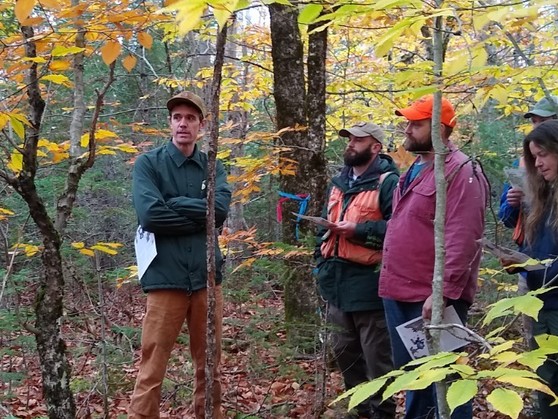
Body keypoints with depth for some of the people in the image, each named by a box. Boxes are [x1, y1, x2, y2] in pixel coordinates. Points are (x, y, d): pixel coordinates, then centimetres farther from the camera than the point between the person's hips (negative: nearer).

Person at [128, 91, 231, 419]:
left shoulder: (213, 168, 11)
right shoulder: (148, 164, 1)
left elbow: (220, 209, -8)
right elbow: (149, 214, -15)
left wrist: (173, 203, -10)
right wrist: (199, 216, -8)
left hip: (207, 276, 4)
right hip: (166, 278, -3)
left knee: (210, 367, 14)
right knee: (152, 370, 0)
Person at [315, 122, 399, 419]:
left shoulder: (387, 182, -10)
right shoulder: (339, 182, 16)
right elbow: (326, 227, 24)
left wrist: (357, 230, -22)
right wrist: (322, 266, 17)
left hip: (368, 283, -9)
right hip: (338, 282, 9)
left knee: (376, 356, 1)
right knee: (344, 351, 18)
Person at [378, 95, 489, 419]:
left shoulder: (460, 172, -14)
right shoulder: (415, 169, 16)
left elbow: (462, 240, -23)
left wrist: (443, 293, -27)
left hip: (433, 299, -9)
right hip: (400, 294, 9)